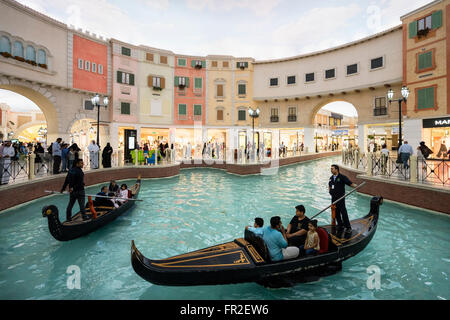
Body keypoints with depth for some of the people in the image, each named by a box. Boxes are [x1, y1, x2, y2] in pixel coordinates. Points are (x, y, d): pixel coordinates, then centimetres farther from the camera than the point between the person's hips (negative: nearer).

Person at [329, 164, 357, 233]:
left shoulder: (342, 177, -8)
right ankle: (340, 224, 29)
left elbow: (350, 183, -16)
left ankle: (348, 227, 2)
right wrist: (329, 190, 11)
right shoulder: (331, 178, 12)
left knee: (343, 212, -7)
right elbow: (329, 185, 27)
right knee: (336, 212, 13)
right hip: (333, 198, 6)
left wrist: (355, 185, -34)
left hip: (340, 198, -6)